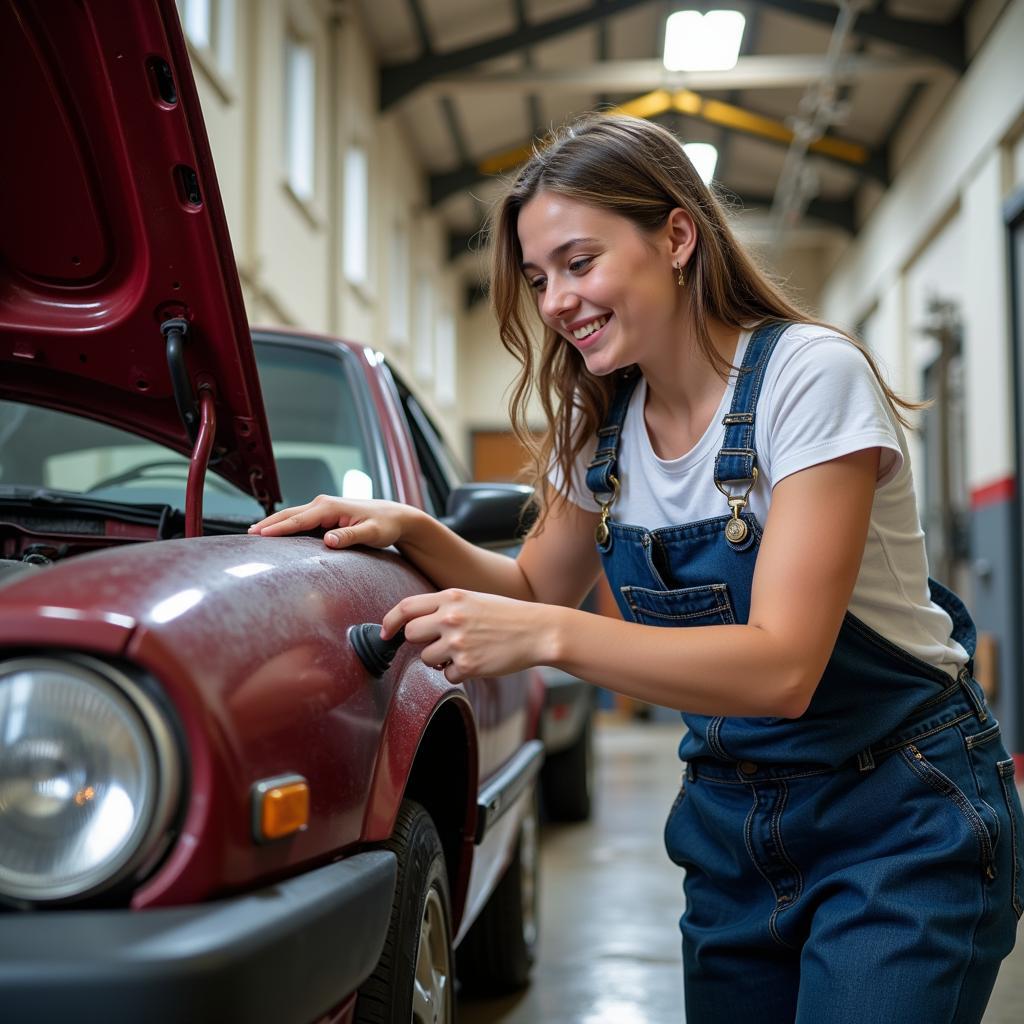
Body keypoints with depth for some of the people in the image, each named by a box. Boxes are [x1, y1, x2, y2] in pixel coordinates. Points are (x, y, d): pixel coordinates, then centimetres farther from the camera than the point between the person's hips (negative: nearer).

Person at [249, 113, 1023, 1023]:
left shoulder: (810, 376, -20)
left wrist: (546, 637, -36)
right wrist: (413, 532, -6)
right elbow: (540, 589, 13)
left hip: (900, 815, -6)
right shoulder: (602, 420, 1)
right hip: (735, 819, 6)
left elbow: (782, 667, -27)